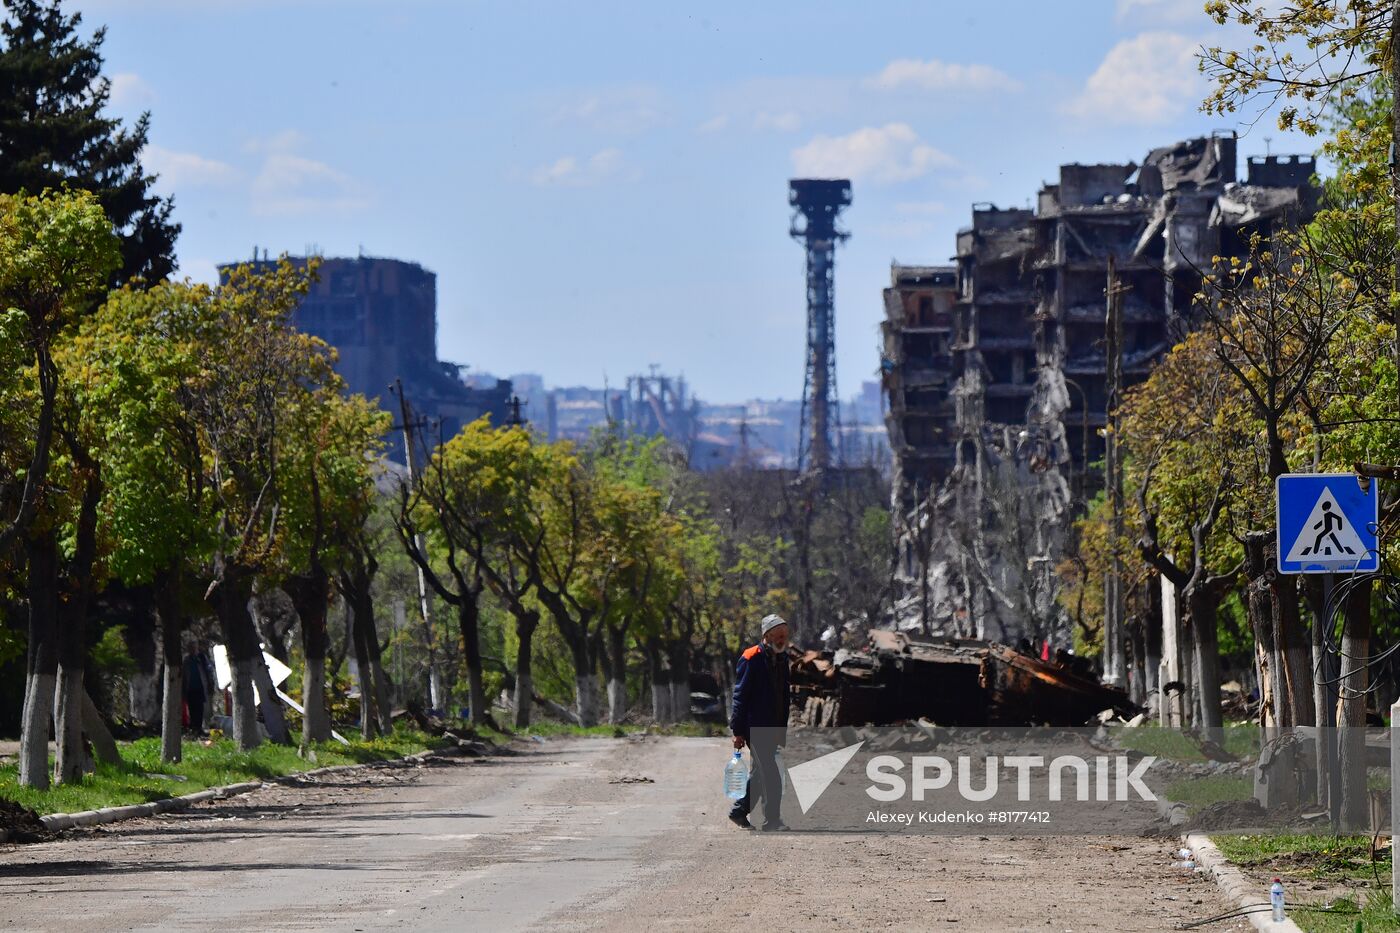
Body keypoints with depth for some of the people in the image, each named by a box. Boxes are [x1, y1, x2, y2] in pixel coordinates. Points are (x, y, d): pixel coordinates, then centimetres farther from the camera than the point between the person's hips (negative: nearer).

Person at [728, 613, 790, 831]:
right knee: (770, 776, -11)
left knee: (760, 773, 13)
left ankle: (739, 812, 24)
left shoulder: (782, 658, 13)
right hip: (755, 728, -8)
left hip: (771, 729, 8)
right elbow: (740, 696, -12)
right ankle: (772, 820, -9)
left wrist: (783, 729, 20)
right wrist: (738, 731, -14)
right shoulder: (752, 659, -11)